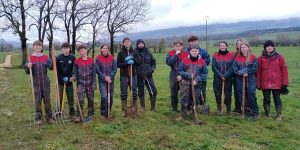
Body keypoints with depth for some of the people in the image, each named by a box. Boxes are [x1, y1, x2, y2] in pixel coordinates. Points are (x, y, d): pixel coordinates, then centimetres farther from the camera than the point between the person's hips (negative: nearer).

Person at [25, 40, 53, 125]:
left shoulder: (46, 57, 5)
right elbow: (27, 71, 3)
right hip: (36, 83, -1)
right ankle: (38, 118, 16)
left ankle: (49, 117, 15)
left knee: (47, 100, 5)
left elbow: (51, 67, -3)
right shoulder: (30, 58, 1)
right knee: (37, 100, 5)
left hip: (45, 82, 1)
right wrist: (28, 67, -18)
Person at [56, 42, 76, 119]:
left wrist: (68, 78, -10)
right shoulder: (58, 58, -3)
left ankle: (72, 114, 14)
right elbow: (56, 70, -2)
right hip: (60, 81, -1)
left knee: (70, 97, 5)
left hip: (69, 81, 1)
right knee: (59, 97, 3)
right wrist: (62, 79, -11)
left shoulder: (73, 58, -1)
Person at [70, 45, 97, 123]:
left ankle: (90, 115, 22)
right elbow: (75, 71, 4)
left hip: (89, 83, 1)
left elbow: (94, 72, 1)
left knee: (90, 99, 9)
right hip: (80, 83, -1)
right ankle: (79, 116, -1)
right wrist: (73, 77, -17)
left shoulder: (91, 60, 0)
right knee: (80, 100, -7)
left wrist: (94, 83, -3)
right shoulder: (77, 61, -1)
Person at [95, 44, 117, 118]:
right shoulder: (98, 58, -4)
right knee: (104, 97, -13)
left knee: (110, 97, 8)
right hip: (102, 81, -3)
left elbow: (115, 68, 2)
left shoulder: (111, 58, 3)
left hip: (111, 80, 3)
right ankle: (103, 114, 2)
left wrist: (110, 77, -11)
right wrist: (105, 77, -14)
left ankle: (108, 113, 24)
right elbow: (97, 70, -6)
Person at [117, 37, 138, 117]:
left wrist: (133, 60, -12)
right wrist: (126, 63, -16)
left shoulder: (134, 52, 6)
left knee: (134, 92, 5)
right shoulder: (121, 53, 0)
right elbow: (118, 64, -4)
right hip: (124, 76, -2)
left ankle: (134, 109, 19)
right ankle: (124, 110, 13)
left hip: (133, 75, 2)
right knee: (124, 93, 4)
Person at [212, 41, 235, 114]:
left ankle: (228, 109, 14)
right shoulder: (215, 55, 3)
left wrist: (225, 75, -15)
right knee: (217, 94, 4)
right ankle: (219, 109, 18)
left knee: (228, 94, 0)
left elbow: (232, 67, -5)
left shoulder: (231, 55, 1)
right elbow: (214, 67, -2)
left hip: (228, 78, -1)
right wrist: (220, 75, -11)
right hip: (217, 78, 1)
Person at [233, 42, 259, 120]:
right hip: (240, 80, 4)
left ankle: (255, 113, 6)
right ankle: (247, 113, 17)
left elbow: (254, 68, -8)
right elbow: (235, 68, 4)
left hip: (250, 79, -3)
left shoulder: (253, 57, 0)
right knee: (242, 96, 5)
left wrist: (247, 72, -17)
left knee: (251, 94, -8)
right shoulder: (237, 58, 9)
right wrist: (240, 72, -12)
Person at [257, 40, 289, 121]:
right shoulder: (261, 58, 0)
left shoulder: (279, 57, -2)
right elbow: (258, 71, 3)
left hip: (277, 84, -1)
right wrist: (258, 84, 1)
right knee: (266, 100, 11)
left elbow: (284, 70, -1)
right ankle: (267, 115, 23)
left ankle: (279, 115, 22)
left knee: (277, 99, 10)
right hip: (265, 84, 1)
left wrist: (285, 83, -4)